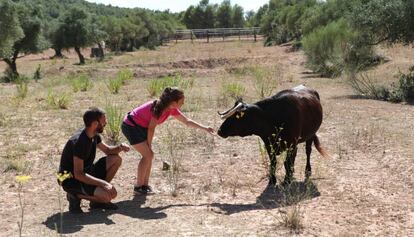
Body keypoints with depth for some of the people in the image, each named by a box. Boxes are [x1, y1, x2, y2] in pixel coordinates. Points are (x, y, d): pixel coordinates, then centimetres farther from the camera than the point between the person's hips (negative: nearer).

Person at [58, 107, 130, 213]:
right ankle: (76, 195, -4)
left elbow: (108, 150, 17)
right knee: (110, 194, -25)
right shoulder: (79, 141, -26)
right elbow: (78, 174, -29)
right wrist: (103, 183, -33)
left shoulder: (94, 135, 1)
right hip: (71, 179, -10)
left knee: (116, 159, 2)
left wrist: (120, 147, -7)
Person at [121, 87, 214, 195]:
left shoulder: (172, 109, -1)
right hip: (130, 126, -9)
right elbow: (151, 128, -20)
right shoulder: (158, 107, -27)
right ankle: (138, 187, -4)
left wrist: (205, 128, 5)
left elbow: (186, 121, 8)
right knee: (147, 155, -12)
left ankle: (145, 185, 14)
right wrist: (149, 145, -10)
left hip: (140, 127, 9)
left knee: (149, 155, 7)